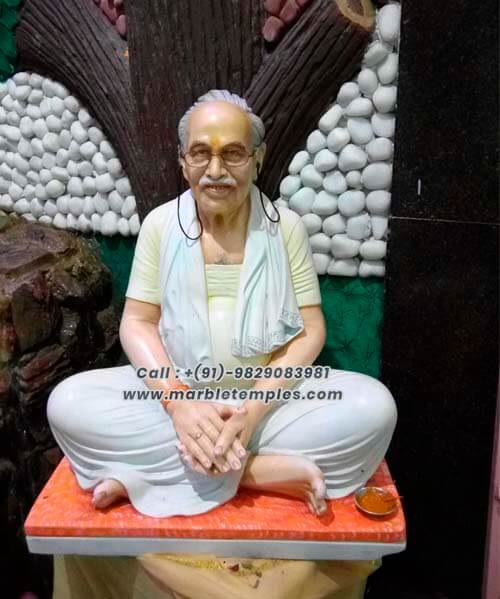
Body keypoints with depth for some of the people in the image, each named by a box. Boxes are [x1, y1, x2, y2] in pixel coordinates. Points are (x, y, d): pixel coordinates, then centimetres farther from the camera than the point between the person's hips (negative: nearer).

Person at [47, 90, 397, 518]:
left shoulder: (287, 227, -3)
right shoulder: (160, 224, 0)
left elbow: (310, 331, -6)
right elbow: (137, 323, -2)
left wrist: (254, 408, -20)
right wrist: (178, 401, -20)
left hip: (273, 395, 0)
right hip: (175, 393, 1)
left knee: (374, 408, -25)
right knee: (67, 404, -22)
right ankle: (266, 470, -19)